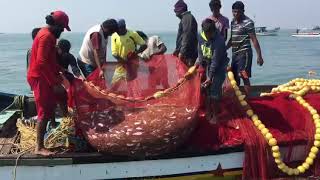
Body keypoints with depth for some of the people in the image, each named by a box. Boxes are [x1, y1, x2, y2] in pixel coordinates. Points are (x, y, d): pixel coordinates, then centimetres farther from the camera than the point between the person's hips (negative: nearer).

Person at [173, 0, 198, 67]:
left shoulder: (187, 18, -10)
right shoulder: (185, 18, 20)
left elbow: (187, 36, -19)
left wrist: (182, 51, -21)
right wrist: (177, 50, 24)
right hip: (186, 53, 10)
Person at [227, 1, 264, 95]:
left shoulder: (248, 23, -11)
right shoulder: (233, 22, 11)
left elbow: (254, 40, -13)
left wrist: (259, 56, -16)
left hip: (244, 52, -8)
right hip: (235, 53, 8)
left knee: (244, 76, -11)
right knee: (235, 77, 12)